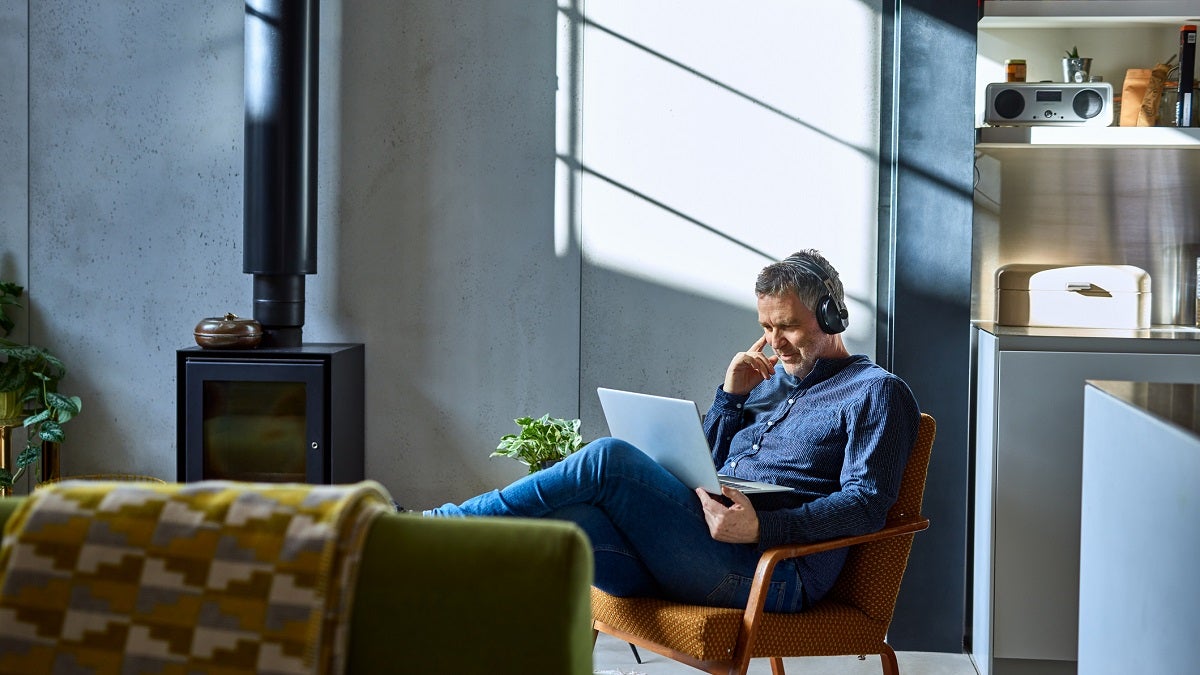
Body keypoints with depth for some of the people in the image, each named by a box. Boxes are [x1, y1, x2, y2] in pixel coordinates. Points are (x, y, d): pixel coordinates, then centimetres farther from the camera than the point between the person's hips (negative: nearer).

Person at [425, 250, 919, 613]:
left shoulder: (876, 392, 7)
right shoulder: (772, 378, 28)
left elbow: (865, 503, -8)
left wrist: (762, 527, -21)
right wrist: (731, 396, 10)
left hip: (773, 574, -7)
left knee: (609, 460, -23)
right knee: (562, 518, -23)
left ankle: (434, 526, -16)